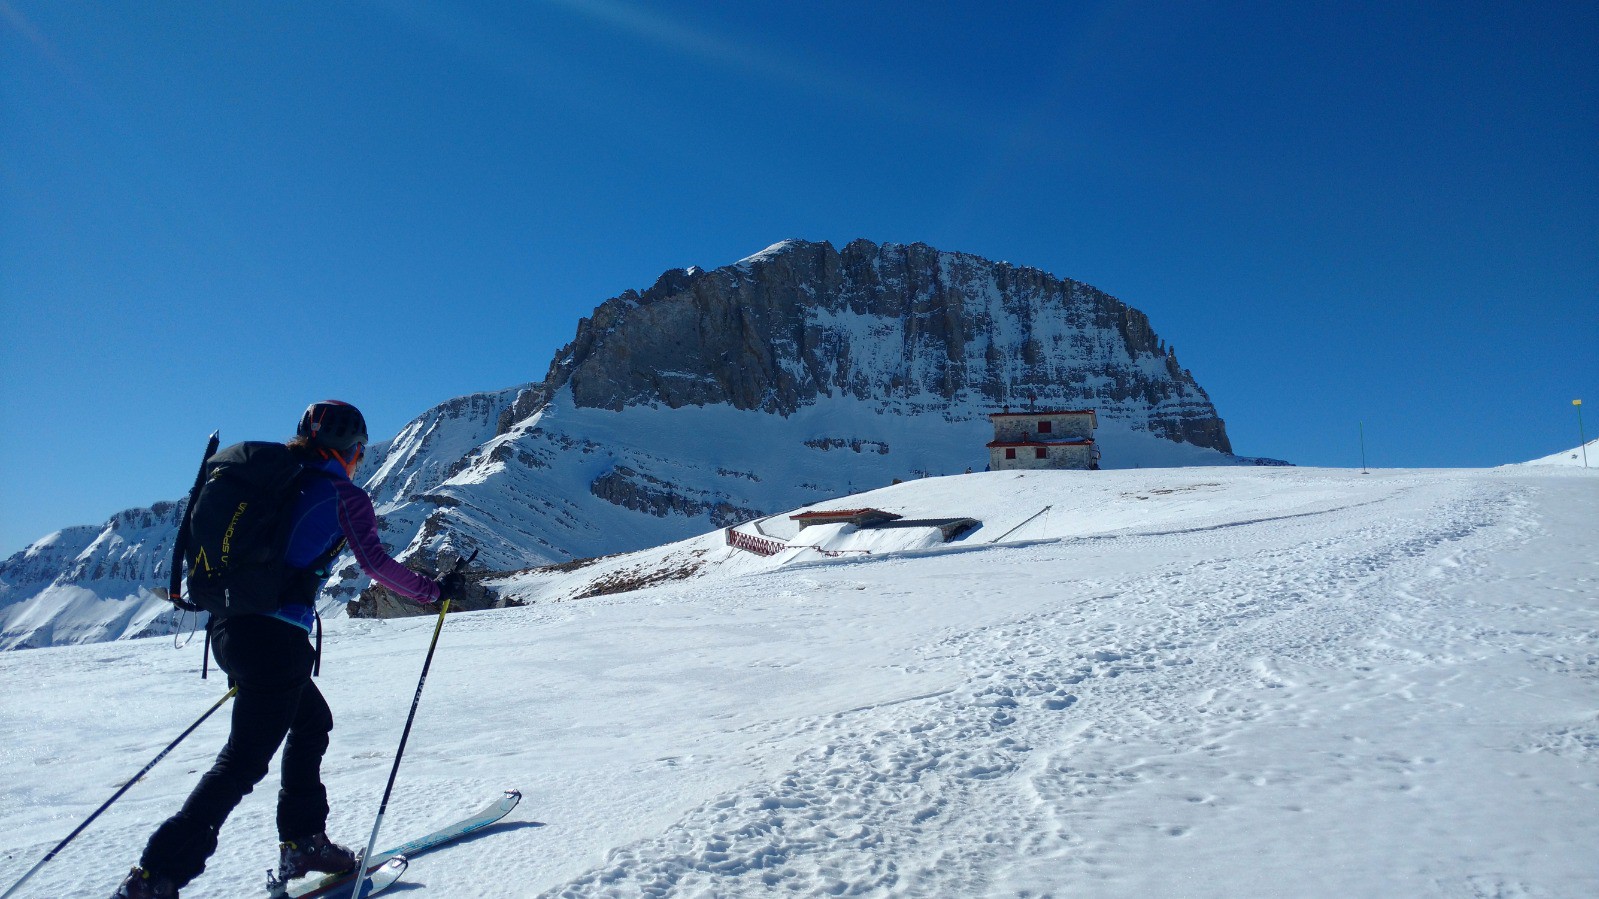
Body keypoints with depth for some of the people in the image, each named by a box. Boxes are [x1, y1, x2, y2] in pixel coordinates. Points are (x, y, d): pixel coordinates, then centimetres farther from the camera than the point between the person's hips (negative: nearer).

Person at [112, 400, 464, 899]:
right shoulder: (344, 495, -3)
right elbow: (375, 563, -9)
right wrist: (434, 590, 3)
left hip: (227, 627, 8)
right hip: (276, 637, -8)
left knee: (312, 722, 23)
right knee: (244, 761, -1)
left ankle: (303, 843, 27)